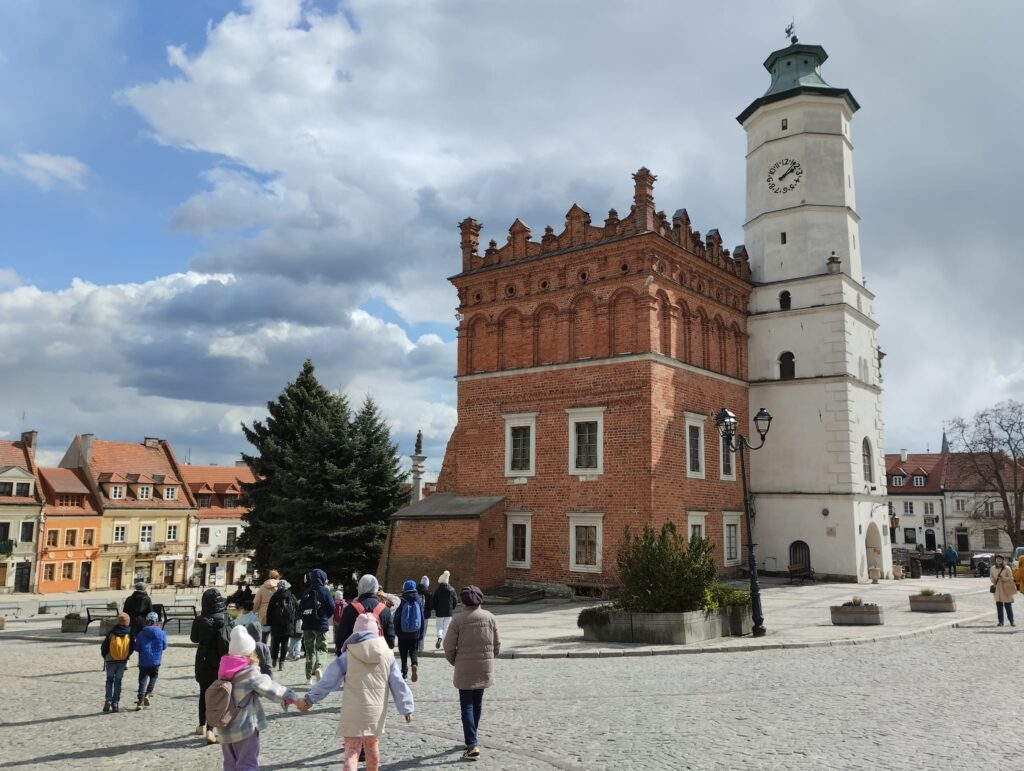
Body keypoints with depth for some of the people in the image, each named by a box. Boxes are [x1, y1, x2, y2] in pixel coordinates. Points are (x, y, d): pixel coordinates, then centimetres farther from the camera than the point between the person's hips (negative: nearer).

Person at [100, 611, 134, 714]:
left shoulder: (111, 632, -9)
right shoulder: (129, 634, -7)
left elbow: (104, 646, -4)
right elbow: (132, 647, -1)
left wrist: (105, 656, 14)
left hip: (110, 661, -1)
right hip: (122, 662, 1)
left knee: (109, 680, 15)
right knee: (118, 682, 11)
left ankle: (108, 700, -3)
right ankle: (115, 704, 8)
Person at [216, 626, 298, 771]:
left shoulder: (224, 672, 3)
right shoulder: (250, 673, -17)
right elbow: (269, 687, -15)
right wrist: (289, 696, -8)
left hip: (225, 729, 6)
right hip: (244, 728, -6)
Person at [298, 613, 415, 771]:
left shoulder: (348, 655, -5)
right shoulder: (387, 654, 1)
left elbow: (328, 680, -2)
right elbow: (399, 685, 2)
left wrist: (309, 698, 9)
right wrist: (407, 708, 7)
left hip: (353, 713, -3)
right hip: (376, 712, 3)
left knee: (351, 752, -2)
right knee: (372, 748, 22)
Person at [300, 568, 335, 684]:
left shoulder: (307, 592, 4)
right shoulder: (324, 590, -7)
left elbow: (300, 610, 5)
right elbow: (332, 608, -9)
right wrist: (326, 617, 10)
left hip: (307, 625, 4)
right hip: (321, 624, -4)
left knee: (309, 649, 13)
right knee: (321, 648, 4)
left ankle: (309, 676, 14)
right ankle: (319, 667, -23)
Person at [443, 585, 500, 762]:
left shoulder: (458, 620, -12)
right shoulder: (489, 618, -2)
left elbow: (449, 647, -9)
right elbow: (497, 645, 3)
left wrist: (455, 662, 9)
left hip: (465, 670, -3)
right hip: (485, 668, 4)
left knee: (467, 706, 2)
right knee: (477, 703, 19)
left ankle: (472, 745, -7)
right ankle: (471, 738, 32)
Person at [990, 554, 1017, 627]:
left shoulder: (1007, 568, -5)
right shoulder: (993, 568, 6)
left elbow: (1011, 577, -6)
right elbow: (991, 576, 14)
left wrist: (1003, 578, -22)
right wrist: (994, 581, -4)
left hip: (1006, 588, -3)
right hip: (997, 589, 3)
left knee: (1008, 605, -2)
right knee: (999, 605, 5)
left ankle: (1011, 621, 7)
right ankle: (1000, 621, 11)